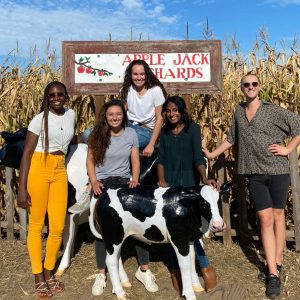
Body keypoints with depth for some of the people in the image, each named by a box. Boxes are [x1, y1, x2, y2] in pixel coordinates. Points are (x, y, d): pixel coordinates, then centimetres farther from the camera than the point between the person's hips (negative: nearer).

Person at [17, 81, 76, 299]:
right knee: (36, 225, 2)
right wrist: (22, 188, -14)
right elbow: (27, 153, -9)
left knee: (58, 226, 4)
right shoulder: (40, 119, -6)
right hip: (38, 169, -4)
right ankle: (38, 277, 15)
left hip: (60, 171, 5)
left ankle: (49, 272, 23)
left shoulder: (71, 115, 8)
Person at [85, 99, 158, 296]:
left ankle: (144, 269, 9)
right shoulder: (98, 134, -2)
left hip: (124, 182, 1)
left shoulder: (131, 134, 2)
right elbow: (90, 160, 1)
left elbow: (135, 160, 4)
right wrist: (94, 182, -12)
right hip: (103, 184, -1)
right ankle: (102, 274, 14)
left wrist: (135, 180, -11)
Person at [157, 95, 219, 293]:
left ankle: (206, 268, 8)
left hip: (188, 184, -3)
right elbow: (161, 159, 6)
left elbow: (198, 157, -12)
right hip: (169, 184, 4)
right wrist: (162, 181, -9)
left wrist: (205, 178, -27)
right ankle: (177, 270, 18)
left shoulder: (192, 128, -2)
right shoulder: (164, 132, 10)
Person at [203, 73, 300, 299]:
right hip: (255, 173, 3)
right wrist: (213, 154, 18)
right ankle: (273, 273, 5)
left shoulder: (274, 111, -5)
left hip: (277, 170, -3)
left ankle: (277, 263, 24)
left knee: (277, 216, 9)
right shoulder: (239, 111, 8)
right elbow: (232, 138, 18)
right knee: (265, 219, 1)